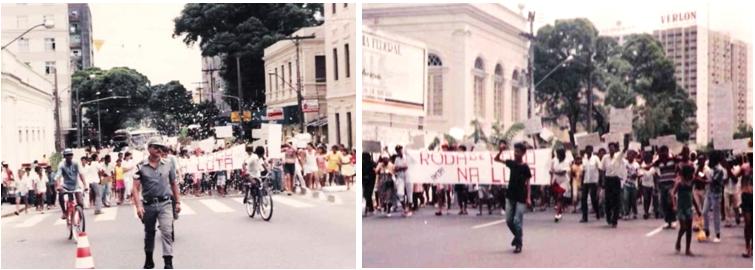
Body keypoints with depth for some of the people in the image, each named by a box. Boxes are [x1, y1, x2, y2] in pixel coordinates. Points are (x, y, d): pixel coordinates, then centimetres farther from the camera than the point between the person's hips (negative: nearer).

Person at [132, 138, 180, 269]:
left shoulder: (168, 164, 2)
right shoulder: (141, 166, -4)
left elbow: (174, 184, 10)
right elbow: (136, 188, -6)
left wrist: (178, 202, 9)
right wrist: (138, 206, -16)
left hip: (165, 204, 0)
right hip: (148, 205, 0)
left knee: (167, 232, -11)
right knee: (149, 234, 15)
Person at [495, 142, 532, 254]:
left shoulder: (525, 167, -9)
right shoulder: (511, 163, 4)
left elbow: (527, 183, -6)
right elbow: (497, 159, 11)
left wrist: (528, 198, -13)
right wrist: (500, 151, -8)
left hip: (521, 198, -5)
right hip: (510, 196, 5)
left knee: (517, 221, -8)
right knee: (509, 220, 7)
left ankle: (519, 244, 3)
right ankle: (517, 236, 31)